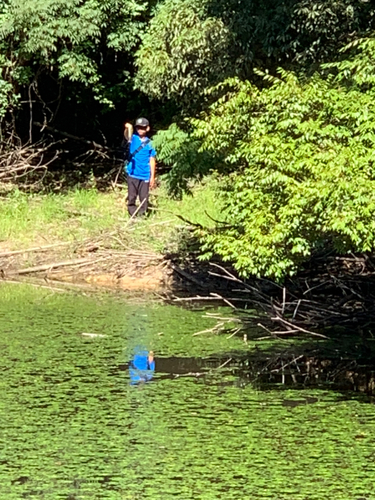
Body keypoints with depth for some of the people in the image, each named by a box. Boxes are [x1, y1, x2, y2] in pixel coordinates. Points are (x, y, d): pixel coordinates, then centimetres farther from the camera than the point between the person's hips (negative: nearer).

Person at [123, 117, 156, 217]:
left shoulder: (149, 143, 5)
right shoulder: (133, 139, 1)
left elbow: (152, 161, 6)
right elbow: (126, 136, -23)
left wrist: (152, 177, 3)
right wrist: (127, 129, -47)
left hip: (145, 175, 1)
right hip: (132, 174, -1)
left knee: (144, 198, 3)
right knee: (131, 197, 1)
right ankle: (132, 216, 8)